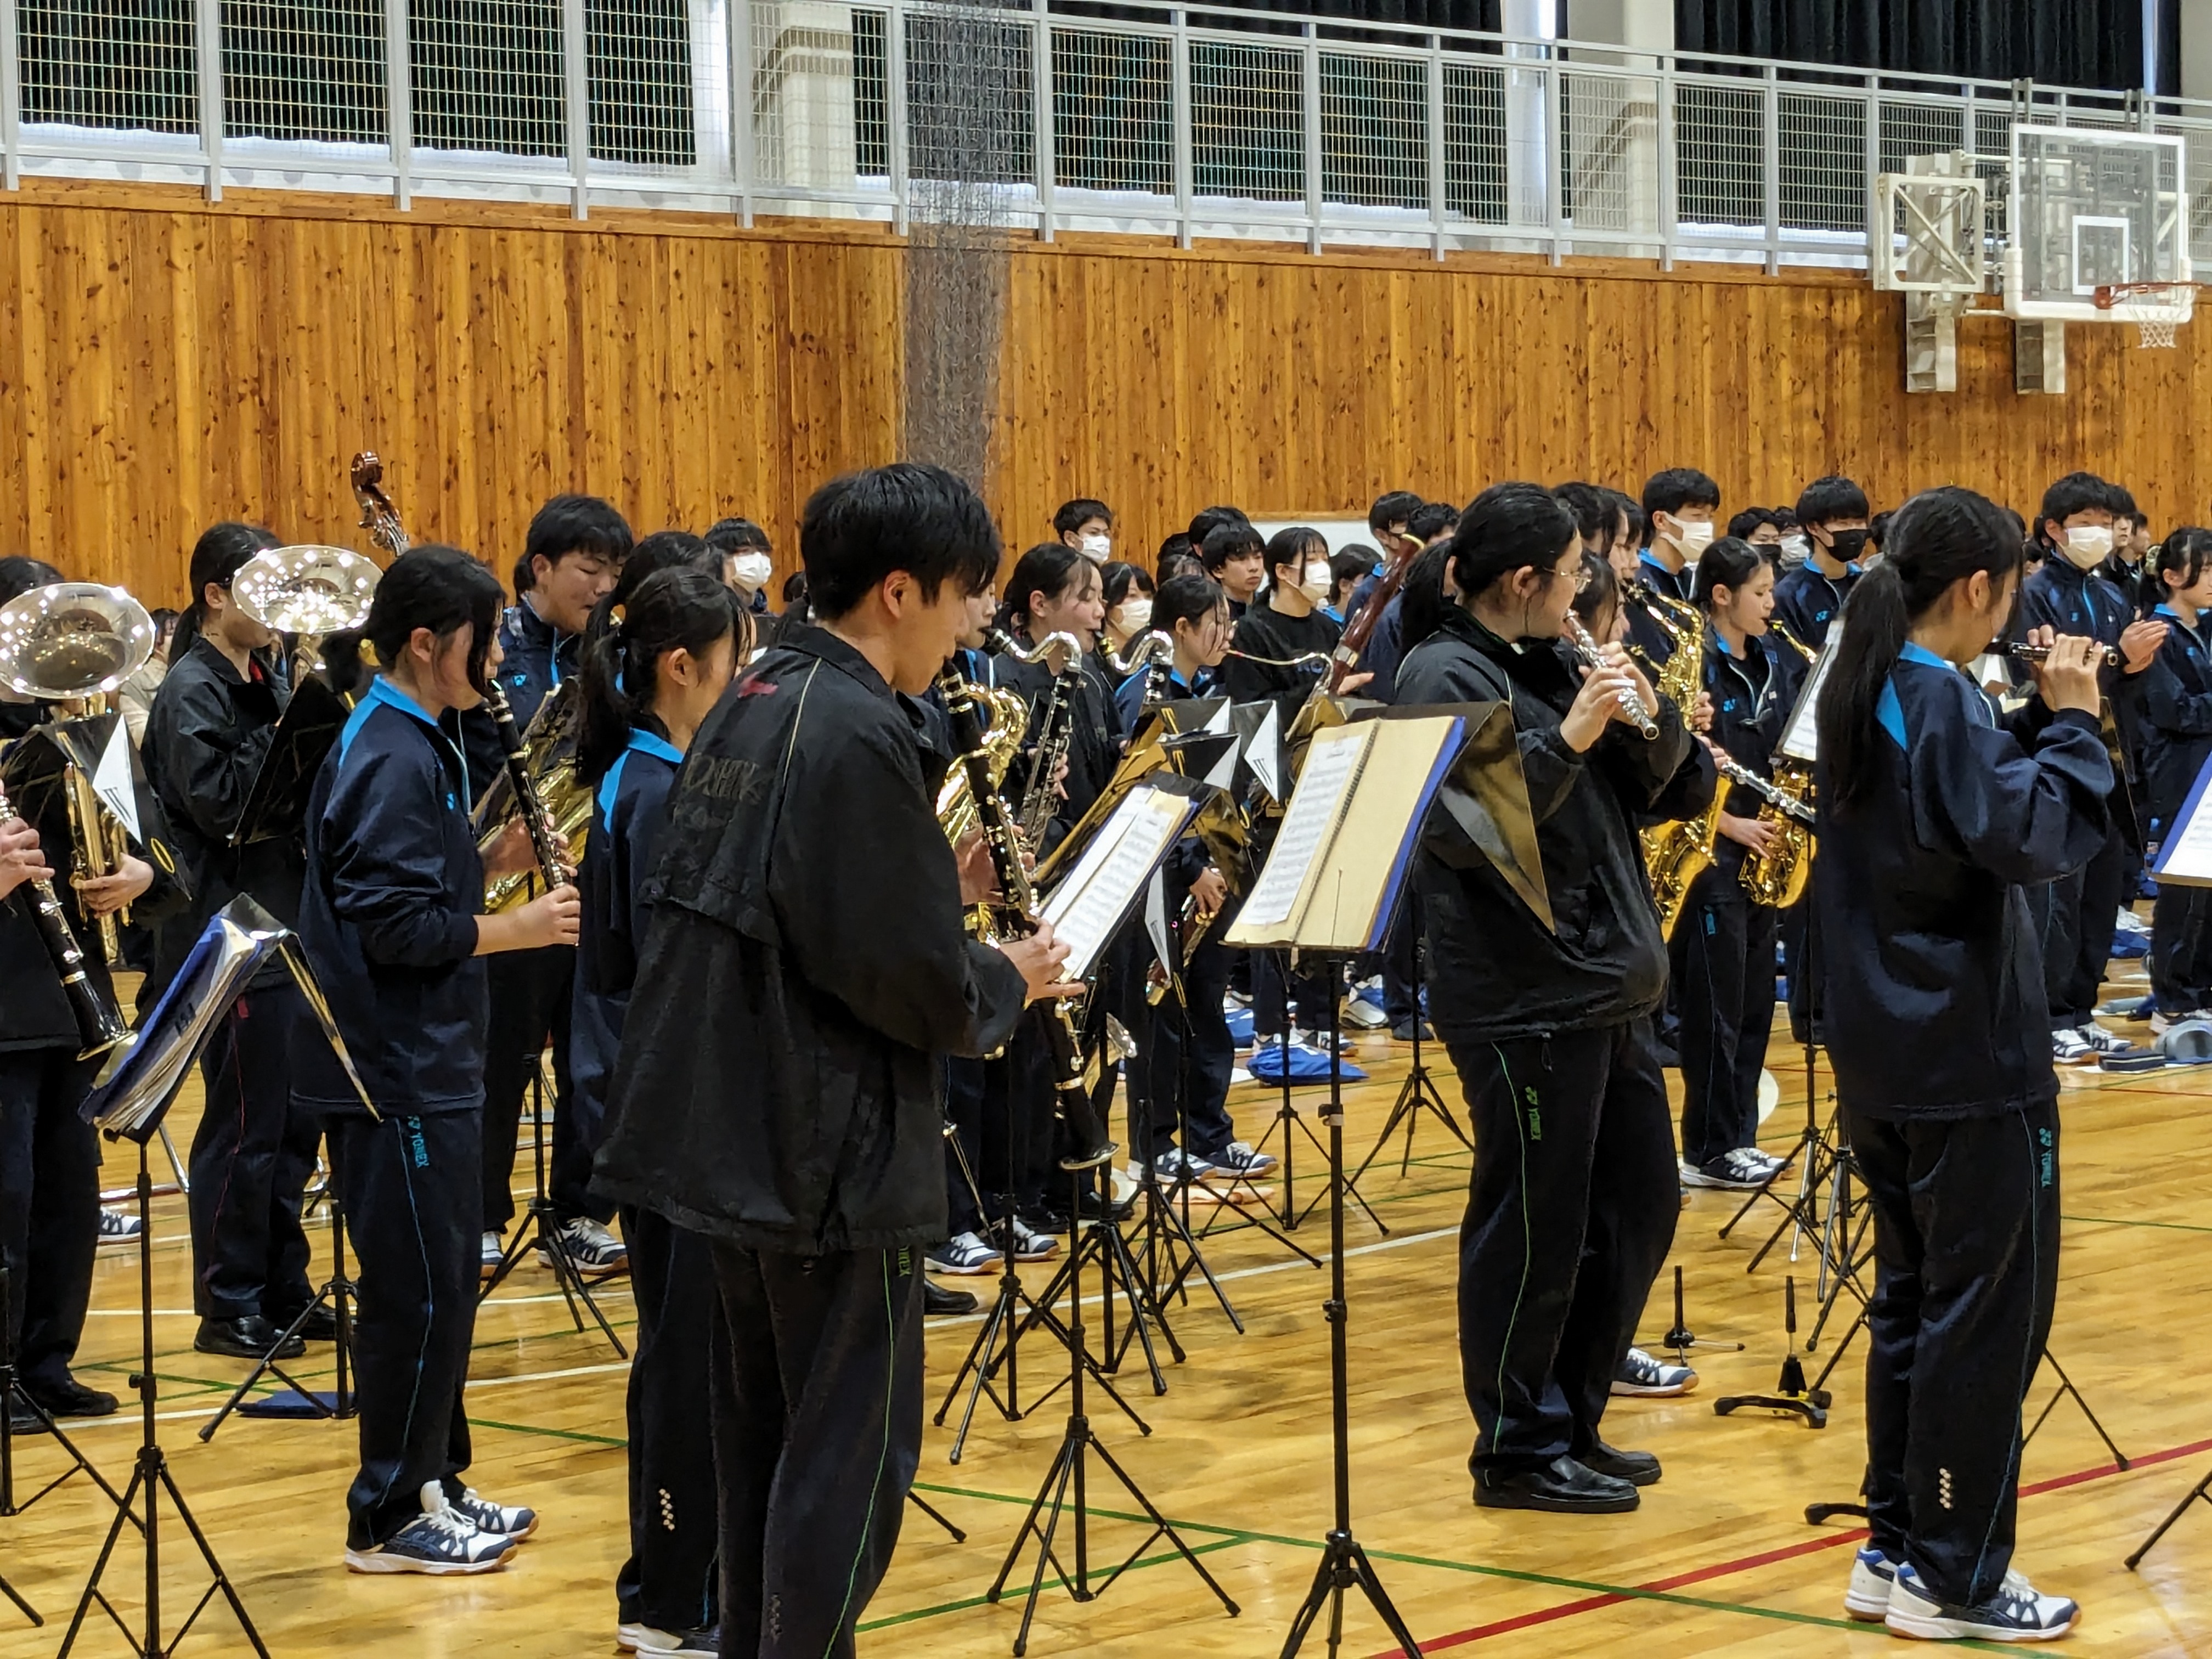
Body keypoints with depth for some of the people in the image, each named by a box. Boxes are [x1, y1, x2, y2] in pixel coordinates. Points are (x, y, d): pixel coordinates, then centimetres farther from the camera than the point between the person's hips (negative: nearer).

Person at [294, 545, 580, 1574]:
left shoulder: (416, 746, 13)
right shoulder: (390, 758, -17)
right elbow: (391, 925, -23)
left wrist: (491, 865, 3)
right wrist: (515, 929, -17)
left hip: (428, 1062, 10)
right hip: (396, 1067, -10)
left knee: (441, 1283, 15)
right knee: (417, 1288, -4)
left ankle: (433, 1483, 24)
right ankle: (389, 1519, 4)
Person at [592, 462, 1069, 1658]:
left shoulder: (746, 712, 10)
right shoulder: (859, 735, -20)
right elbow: (910, 980, -21)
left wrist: (939, 891, 9)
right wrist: (1009, 979, -3)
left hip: (736, 1134, 9)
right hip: (834, 1155, -9)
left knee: (769, 1438, 18)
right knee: (850, 1457, -1)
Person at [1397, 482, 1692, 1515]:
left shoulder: (1545, 665, 14)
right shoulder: (1445, 675, -12)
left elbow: (1641, 789, 16)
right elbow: (1463, 829, -24)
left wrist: (1648, 716, -3)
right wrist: (1568, 738, -27)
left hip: (1608, 990, 9)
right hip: (1524, 1000, -9)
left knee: (1636, 1208, 15)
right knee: (1532, 1230, -1)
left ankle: (1573, 1421, 27)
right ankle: (1518, 1451, 10)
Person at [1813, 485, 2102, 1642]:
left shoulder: (1865, 691, 10)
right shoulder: (1943, 701, -18)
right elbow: (2035, 839, -25)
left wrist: (2040, 724, 8)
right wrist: (2072, 721, -15)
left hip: (1885, 1048, 9)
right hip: (1967, 1054, -9)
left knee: (1914, 1297, 16)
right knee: (1988, 1311, -2)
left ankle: (1894, 1548, 21)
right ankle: (1952, 1579, 2)